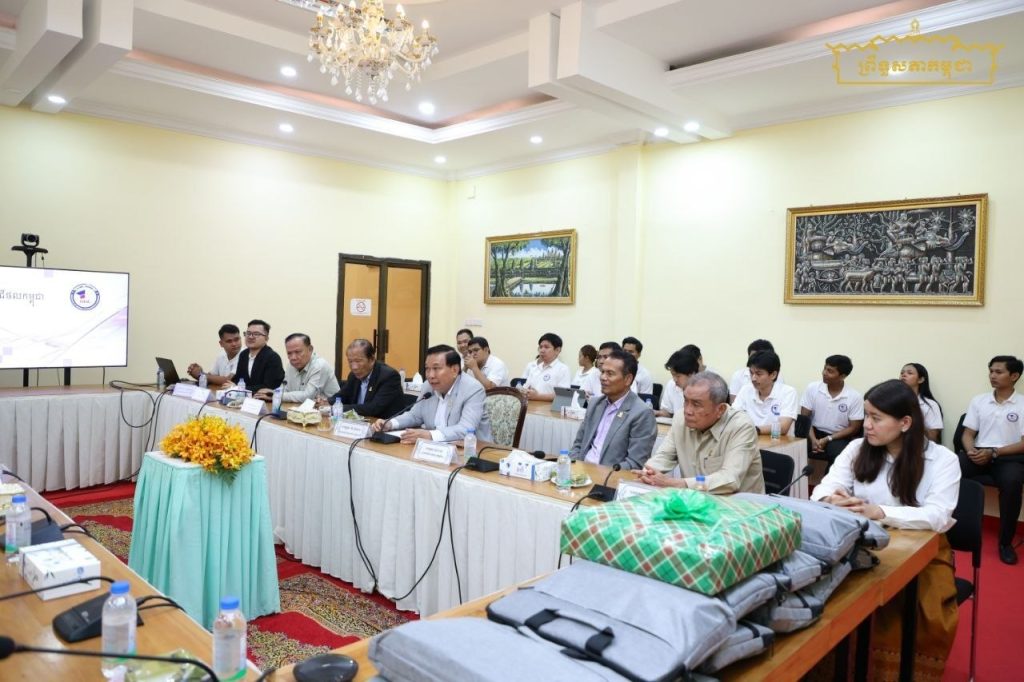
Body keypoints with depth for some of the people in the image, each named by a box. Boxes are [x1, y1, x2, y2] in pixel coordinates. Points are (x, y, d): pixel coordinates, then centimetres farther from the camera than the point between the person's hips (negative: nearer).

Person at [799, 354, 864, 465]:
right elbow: (804, 418, -2)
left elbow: (854, 428, -5)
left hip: (839, 437, -1)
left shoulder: (855, 397, -8)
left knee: (839, 455, -33)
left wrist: (827, 439, -15)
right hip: (815, 432, 1)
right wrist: (813, 439, -18)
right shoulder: (812, 388, -4)